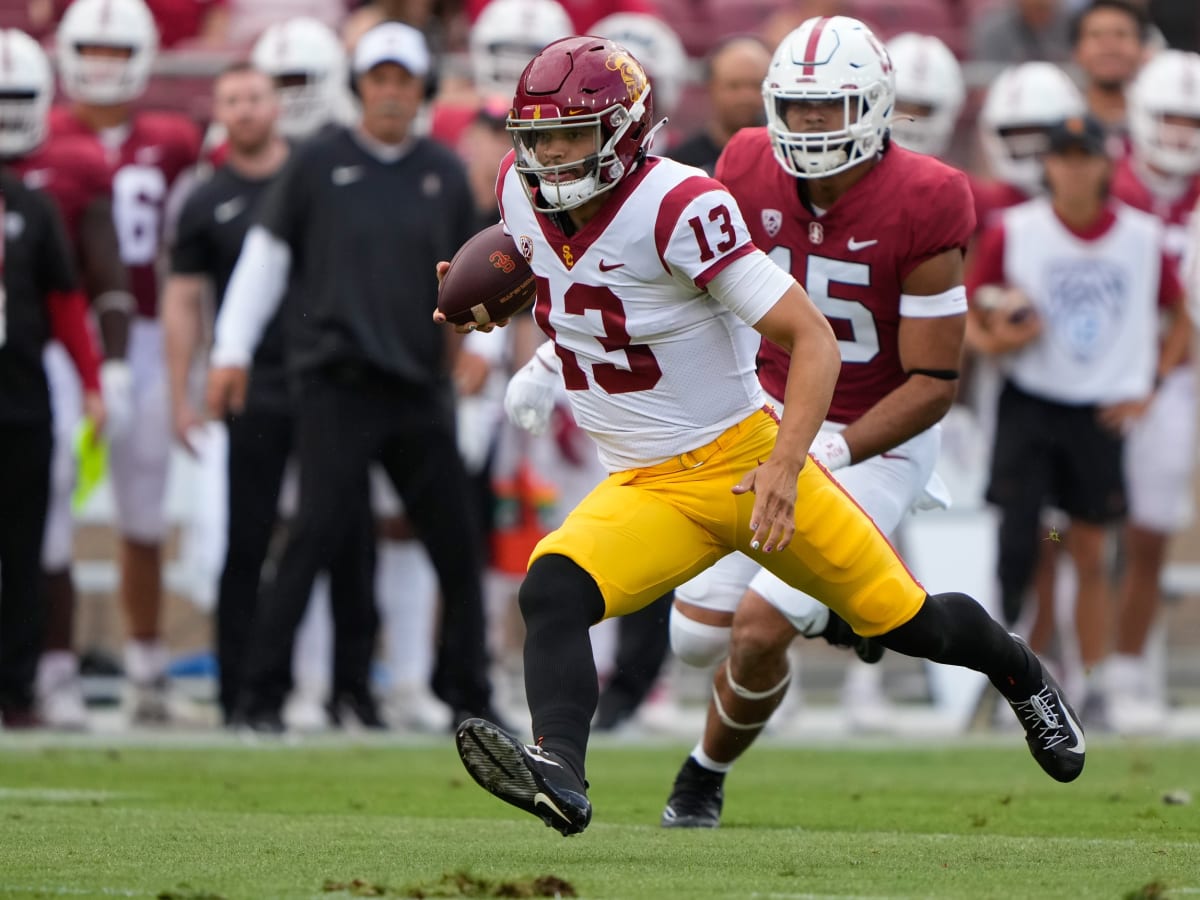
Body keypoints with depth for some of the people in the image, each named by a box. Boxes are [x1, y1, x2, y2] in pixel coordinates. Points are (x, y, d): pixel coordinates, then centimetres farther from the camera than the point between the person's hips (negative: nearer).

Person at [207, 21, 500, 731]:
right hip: (339, 384, -4)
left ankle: (468, 692, 16)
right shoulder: (319, 164, 0)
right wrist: (232, 350, 1)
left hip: (420, 387, 4)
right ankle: (264, 690, -6)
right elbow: (267, 254, 5)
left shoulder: (444, 173, 10)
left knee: (456, 541, 5)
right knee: (318, 533, -11)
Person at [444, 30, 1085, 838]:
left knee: (905, 621, 8)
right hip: (645, 490, 5)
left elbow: (813, 339, -21)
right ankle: (559, 774, -38)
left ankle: (1020, 674, 39)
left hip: (745, 459, -5)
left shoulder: (678, 208, -23)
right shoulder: (523, 194, -3)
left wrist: (785, 466, -31)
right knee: (552, 592, -24)